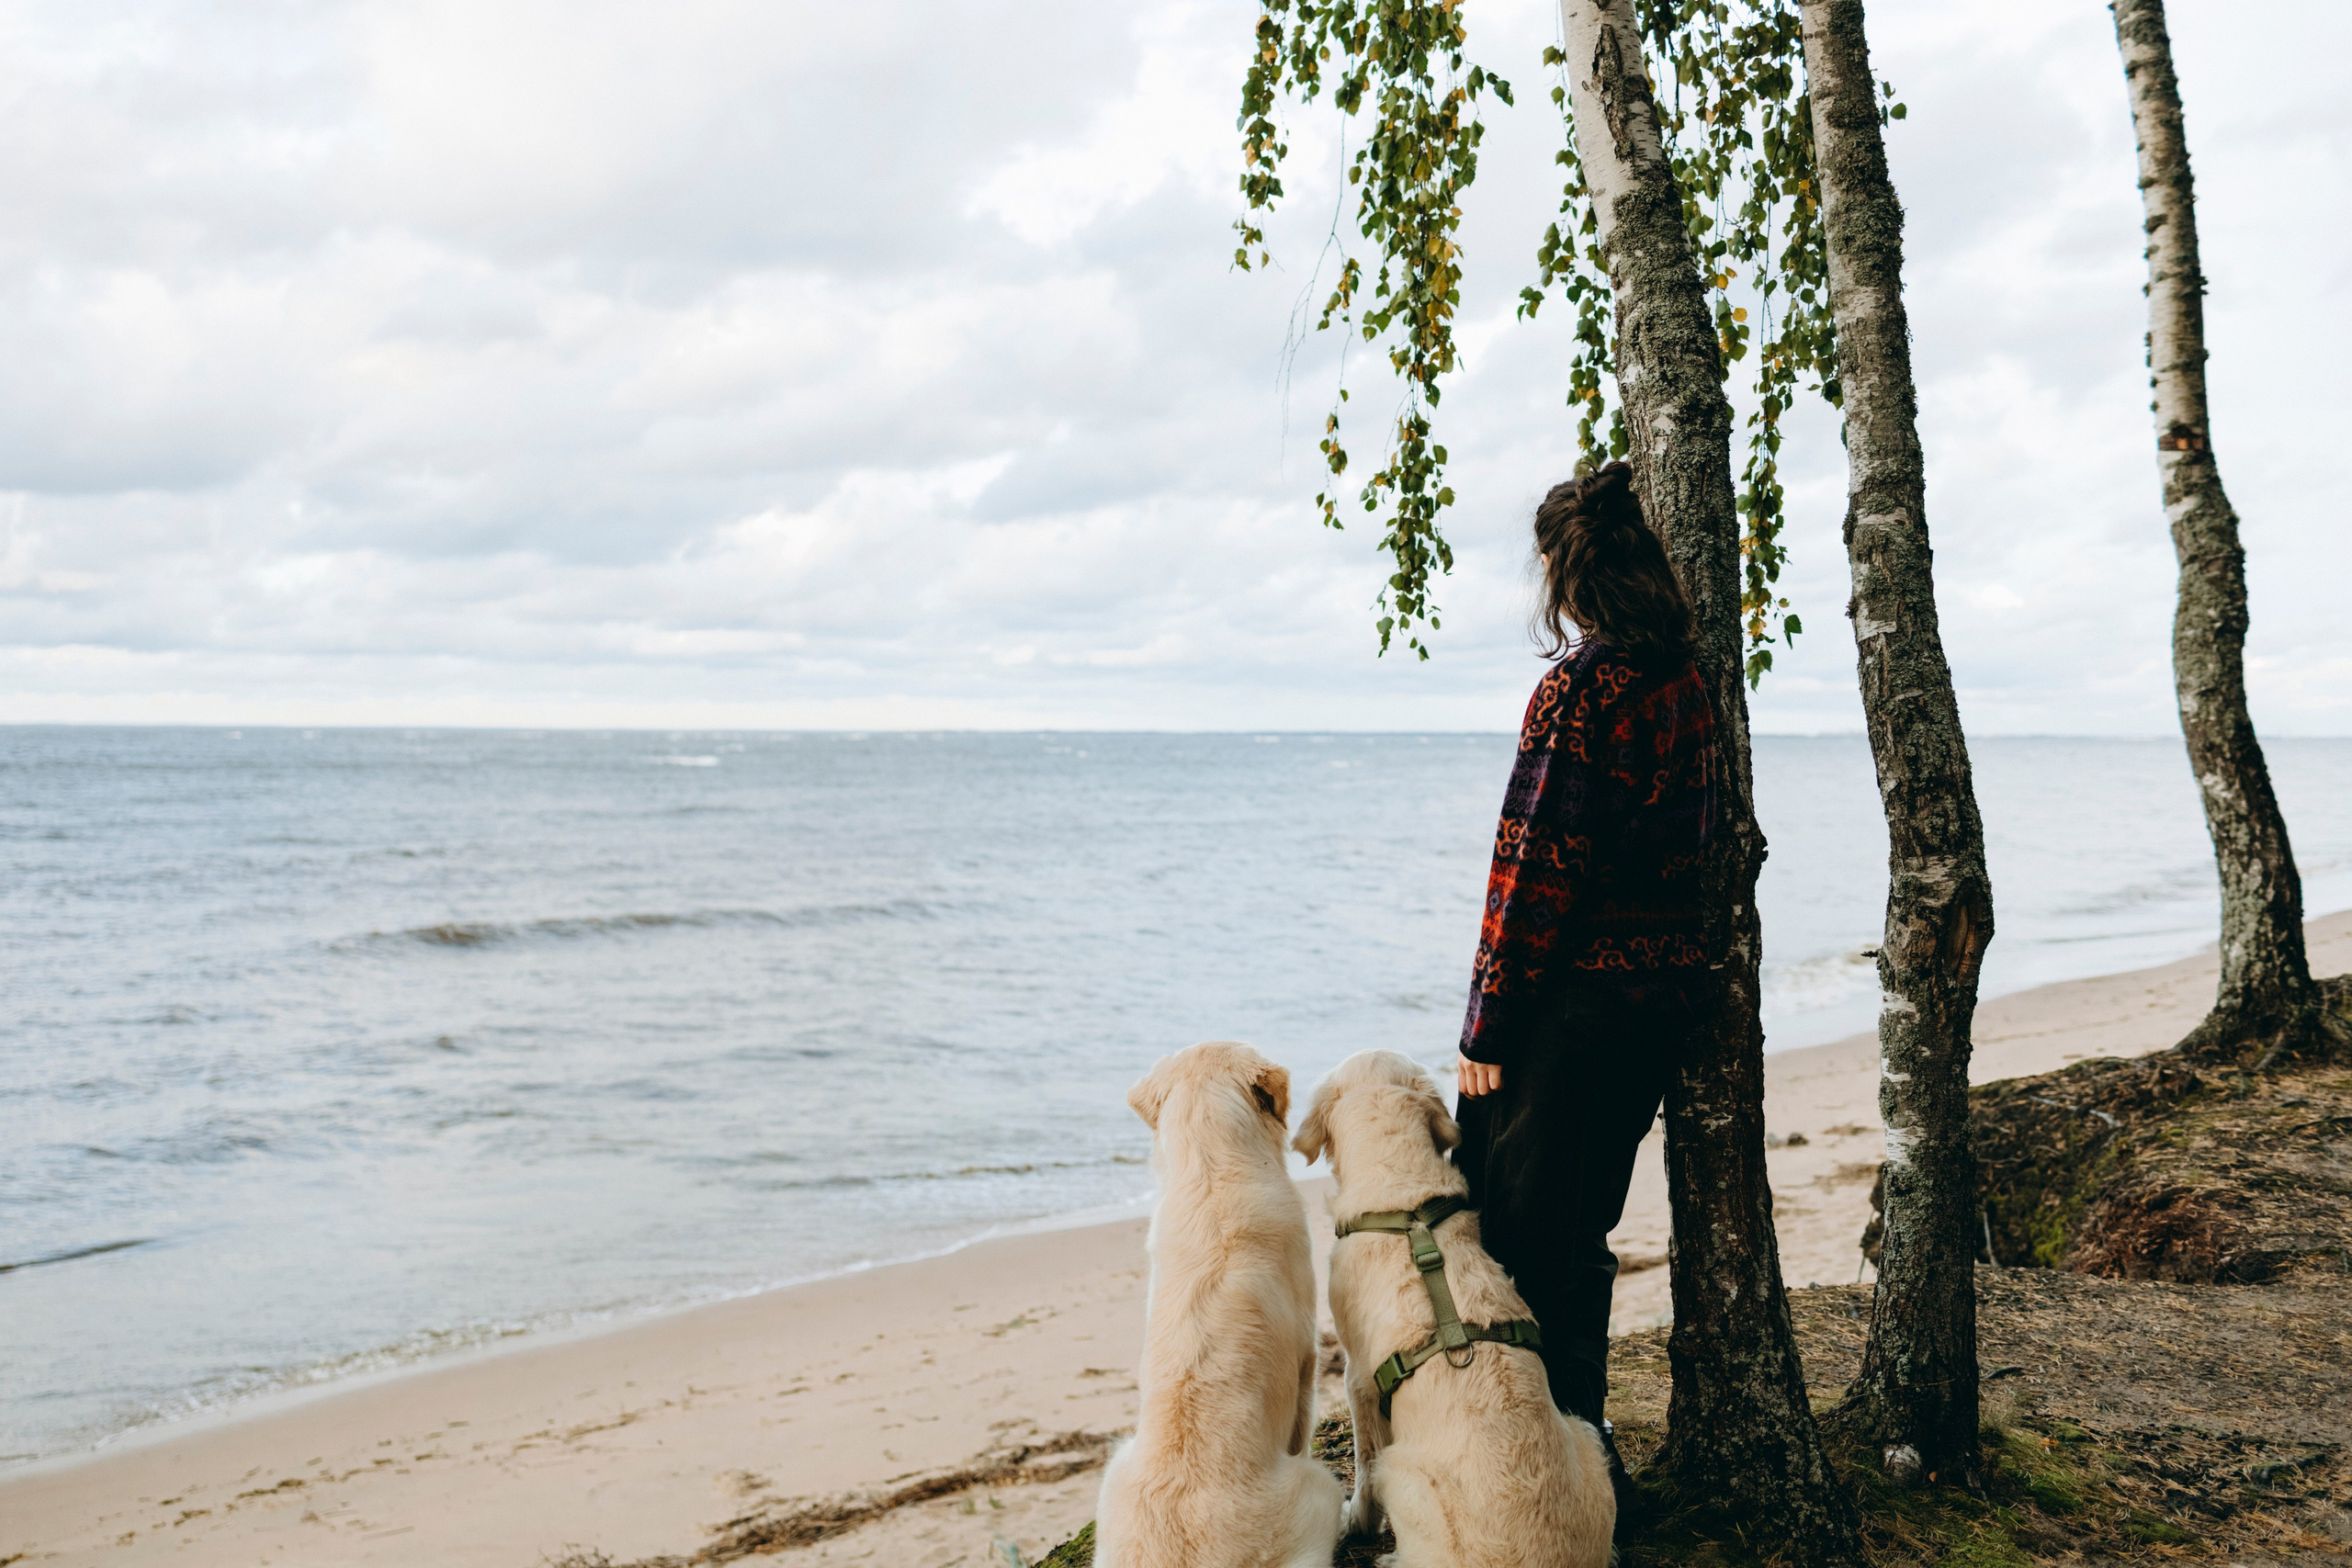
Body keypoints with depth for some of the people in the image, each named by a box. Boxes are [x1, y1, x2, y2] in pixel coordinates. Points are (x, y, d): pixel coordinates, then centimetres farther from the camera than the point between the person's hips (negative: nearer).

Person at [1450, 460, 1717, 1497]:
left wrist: (1487, 1026, -13)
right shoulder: (1690, 685, 8)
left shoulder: (1581, 688, -16)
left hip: (1572, 997, -8)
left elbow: (1536, 867, -18)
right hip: (1666, 993, 8)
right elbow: (1690, 852, 13)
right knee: (1579, 1235, 20)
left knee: (1516, 1237, 2)